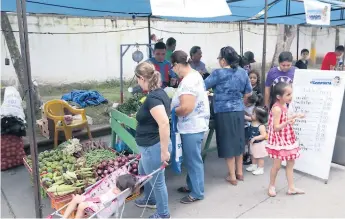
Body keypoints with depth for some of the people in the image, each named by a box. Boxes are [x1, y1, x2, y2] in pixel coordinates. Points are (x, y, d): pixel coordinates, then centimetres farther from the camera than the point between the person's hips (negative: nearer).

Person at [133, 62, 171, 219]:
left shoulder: (152, 97, -25)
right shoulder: (159, 92, 6)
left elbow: (164, 124, -32)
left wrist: (164, 151, -28)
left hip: (153, 147, -10)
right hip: (150, 146, 10)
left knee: (157, 180, 9)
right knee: (144, 174, 29)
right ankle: (150, 200, 51)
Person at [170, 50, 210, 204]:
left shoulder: (188, 82, -24)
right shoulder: (194, 75, 10)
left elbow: (186, 108, -30)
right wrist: (175, 105, 11)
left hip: (192, 127, -10)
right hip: (193, 125, 10)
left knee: (193, 160, 3)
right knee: (190, 159, 21)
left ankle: (197, 193, 18)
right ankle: (191, 186, 35)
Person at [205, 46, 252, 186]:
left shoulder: (218, 73, -12)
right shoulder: (243, 72, 4)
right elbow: (248, 93, 10)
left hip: (224, 113, -5)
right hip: (239, 111, 5)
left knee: (228, 142, 5)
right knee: (238, 140, 17)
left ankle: (232, 176, 14)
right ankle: (239, 172, 29)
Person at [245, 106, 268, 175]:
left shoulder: (261, 126, -28)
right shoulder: (252, 123, -6)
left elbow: (264, 135, -29)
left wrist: (255, 138, -31)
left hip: (259, 144, -8)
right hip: (252, 143, 8)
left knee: (259, 157, 8)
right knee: (253, 155, 23)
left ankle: (260, 169, 22)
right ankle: (254, 166, 41)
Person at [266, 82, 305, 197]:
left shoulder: (284, 105, 4)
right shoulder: (277, 109, -24)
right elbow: (276, 127, -26)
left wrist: (293, 117, 5)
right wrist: (288, 122, -37)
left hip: (287, 139, 9)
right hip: (278, 140, -9)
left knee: (291, 163, 12)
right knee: (277, 165, 1)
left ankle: (291, 188, 22)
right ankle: (271, 186, 22)